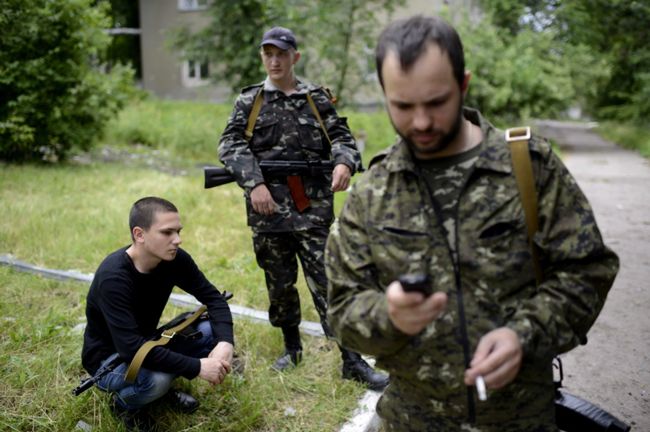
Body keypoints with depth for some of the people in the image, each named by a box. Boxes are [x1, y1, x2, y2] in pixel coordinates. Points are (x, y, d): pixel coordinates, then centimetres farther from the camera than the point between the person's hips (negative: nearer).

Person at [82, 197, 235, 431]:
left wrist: (225, 342, -27)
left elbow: (213, 297, -7)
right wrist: (197, 367, -37)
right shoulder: (113, 277, -33)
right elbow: (131, 348, -39)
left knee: (213, 331, -13)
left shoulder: (174, 258, -15)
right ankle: (125, 403, -1)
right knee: (156, 378, -36)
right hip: (109, 358, -6)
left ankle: (164, 385, 8)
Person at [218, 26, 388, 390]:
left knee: (328, 282, -2)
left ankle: (352, 360, 4)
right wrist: (255, 183, -16)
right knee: (279, 284, 12)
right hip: (268, 209, 1)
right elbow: (231, 144, -1)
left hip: (313, 209, -1)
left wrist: (345, 162, -18)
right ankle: (292, 347, 31)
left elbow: (341, 136, 6)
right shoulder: (250, 101, 9)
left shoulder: (317, 99, 10)